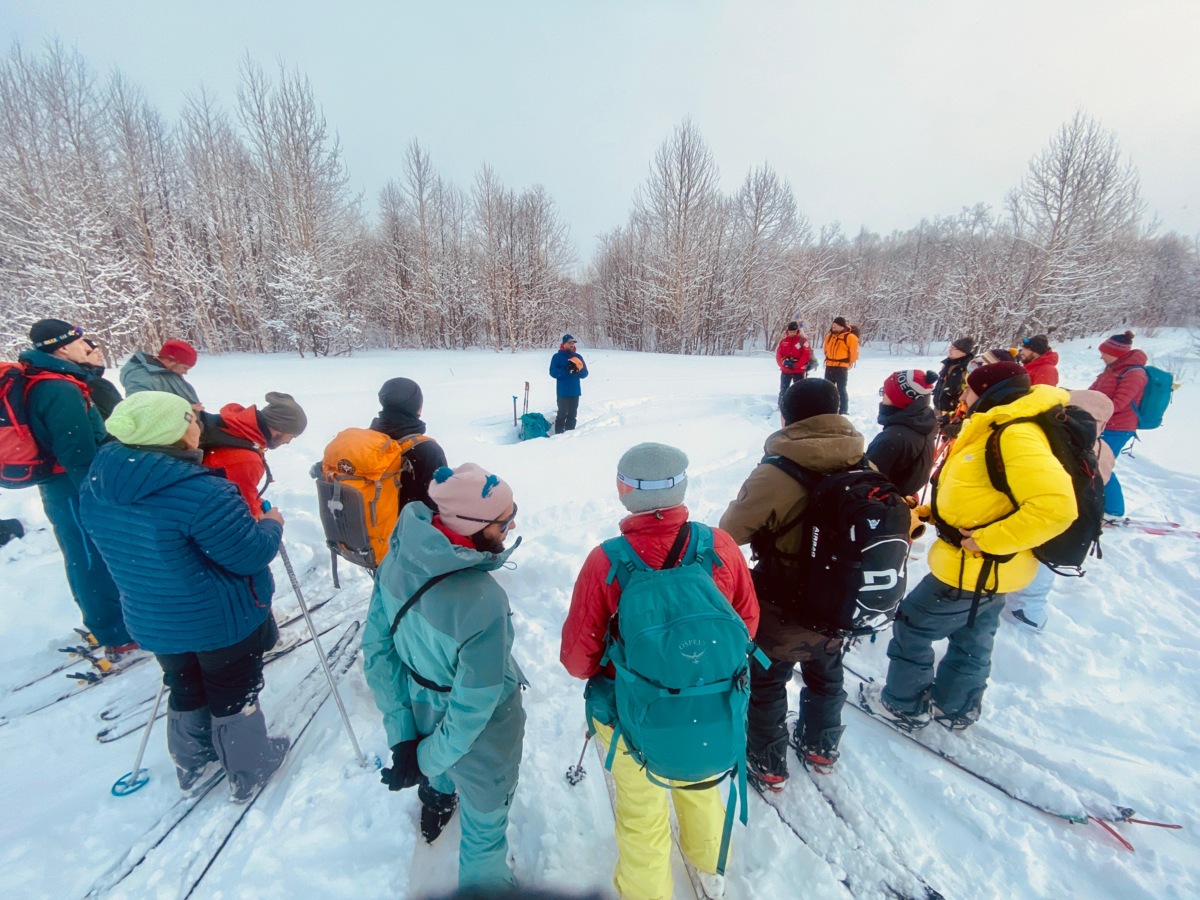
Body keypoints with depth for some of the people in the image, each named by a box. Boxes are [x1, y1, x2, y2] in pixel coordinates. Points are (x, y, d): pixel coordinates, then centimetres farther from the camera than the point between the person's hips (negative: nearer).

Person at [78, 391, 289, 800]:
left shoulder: (96, 484, -7)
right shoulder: (201, 491, -32)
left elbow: (123, 546, 8)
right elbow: (251, 554, -26)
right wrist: (271, 524, -7)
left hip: (152, 623, 7)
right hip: (224, 621, -6)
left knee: (186, 691, 28)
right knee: (235, 696, 16)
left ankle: (192, 764, 49)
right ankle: (249, 771, 36)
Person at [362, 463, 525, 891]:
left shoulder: (398, 557, -21)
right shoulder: (483, 603, -40)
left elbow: (377, 645, -12)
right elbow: (474, 708, -29)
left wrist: (402, 735, -5)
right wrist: (429, 759, -10)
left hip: (421, 711, 6)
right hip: (476, 737, -6)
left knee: (443, 765, 40)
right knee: (484, 816, 25)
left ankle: (437, 799, 71)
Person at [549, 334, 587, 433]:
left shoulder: (578, 357, 10)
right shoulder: (557, 357, -2)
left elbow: (585, 373, 7)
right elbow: (553, 372, -12)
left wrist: (578, 371, -15)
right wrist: (566, 370, -23)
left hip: (575, 392, 4)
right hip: (563, 392, -4)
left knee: (572, 415, 10)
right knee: (562, 414, -5)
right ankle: (559, 434, 1)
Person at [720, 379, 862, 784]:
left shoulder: (775, 475, -31)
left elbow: (731, 531, -18)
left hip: (783, 613, -5)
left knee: (766, 684, 20)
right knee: (826, 675, 30)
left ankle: (767, 763, 39)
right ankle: (820, 746, 53)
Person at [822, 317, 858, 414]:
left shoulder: (849, 337, -11)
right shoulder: (829, 336, 9)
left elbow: (854, 352, -7)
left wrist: (849, 364, 1)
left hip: (841, 367, -6)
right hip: (829, 366, 7)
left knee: (841, 390, -3)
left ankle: (843, 411, 4)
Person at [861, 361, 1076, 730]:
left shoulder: (1018, 435, -25)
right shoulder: (996, 430, 7)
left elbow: (1056, 506, -34)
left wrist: (984, 540, -27)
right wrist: (924, 513, 8)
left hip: (972, 570, -10)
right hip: (990, 569, 10)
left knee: (911, 628, 7)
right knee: (971, 641, 24)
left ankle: (904, 706, 25)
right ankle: (955, 708, 44)